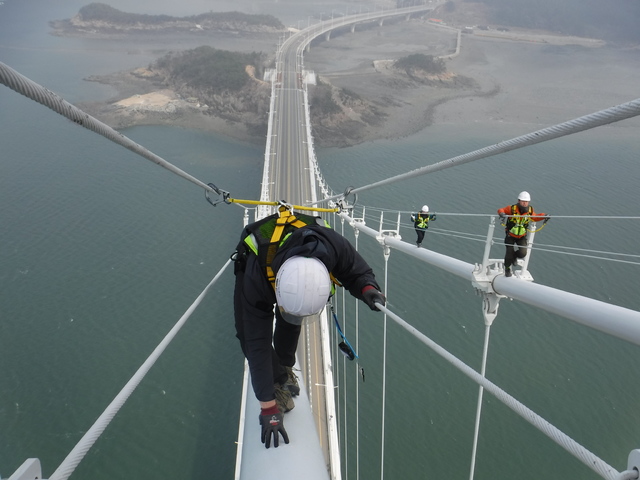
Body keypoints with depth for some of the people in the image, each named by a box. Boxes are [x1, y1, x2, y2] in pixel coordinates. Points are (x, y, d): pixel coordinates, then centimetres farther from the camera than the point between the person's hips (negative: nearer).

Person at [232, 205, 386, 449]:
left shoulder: (335, 245, -44)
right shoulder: (257, 277, -48)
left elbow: (358, 271, -21)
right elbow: (257, 344, -41)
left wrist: (368, 288, -46)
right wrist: (268, 408, -36)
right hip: (253, 259, -2)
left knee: (290, 324, 13)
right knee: (249, 334, -15)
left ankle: (285, 367, 42)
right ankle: (280, 380, 8)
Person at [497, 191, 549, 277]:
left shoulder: (530, 210, -9)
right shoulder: (512, 208, -20)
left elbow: (535, 217, 11)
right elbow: (501, 210, -7)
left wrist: (544, 216, -5)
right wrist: (502, 214, -30)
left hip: (522, 236, 2)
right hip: (510, 235, -2)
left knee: (523, 253, -12)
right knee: (509, 252, -3)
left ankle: (514, 256, 26)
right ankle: (507, 268, 25)